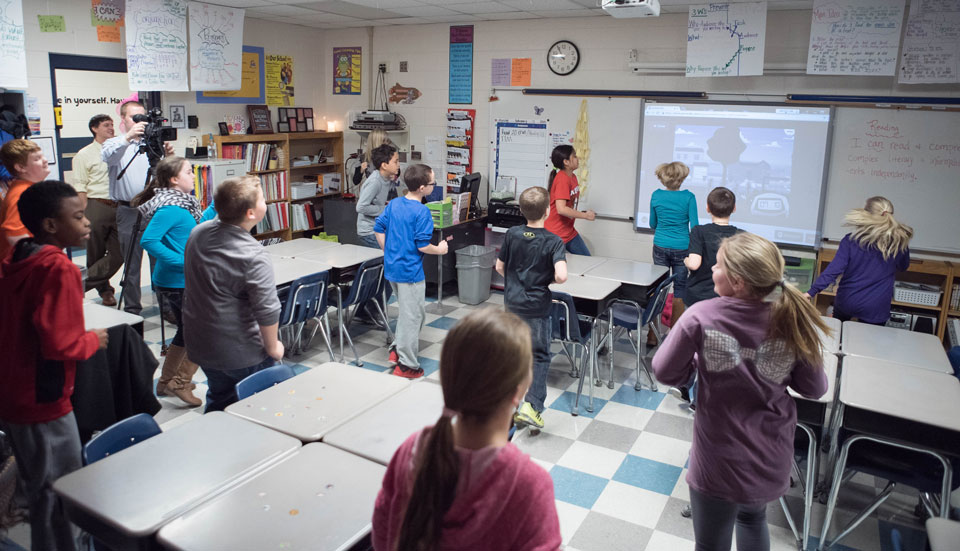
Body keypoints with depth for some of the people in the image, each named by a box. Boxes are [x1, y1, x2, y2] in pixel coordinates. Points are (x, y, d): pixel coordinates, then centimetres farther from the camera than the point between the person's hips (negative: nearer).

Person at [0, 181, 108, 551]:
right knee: (61, 495, 6)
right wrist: (93, 340, -10)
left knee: (40, 489, 24)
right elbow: (60, 344, -28)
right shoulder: (57, 268, -22)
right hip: (41, 402, -9)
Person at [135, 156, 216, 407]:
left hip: (178, 282, 10)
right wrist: (183, 262, -27)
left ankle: (166, 382, 34)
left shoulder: (182, 202, 9)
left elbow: (197, 225, 26)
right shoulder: (171, 208, -20)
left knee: (187, 332, 21)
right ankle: (180, 383, 10)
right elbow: (148, 240, -27)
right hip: (178, 283, -10)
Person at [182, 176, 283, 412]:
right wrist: (273, 347, -10)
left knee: (218, 400, 25)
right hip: (241, 353, -7)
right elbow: (267, 310, -25)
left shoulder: (197, 233, -3)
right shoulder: (254, 256, -27)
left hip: (200, 345, 7)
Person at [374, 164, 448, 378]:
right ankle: (406, 365, 11)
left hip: (392, 268, 8)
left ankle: (398, 349, 30)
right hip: (410, 271, -8)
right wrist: (439, 250, -2)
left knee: (408, 310, 26)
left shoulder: (393, 204, 4)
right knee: (412, 316, 4)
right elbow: (422, 246, -20)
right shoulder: (422, 212, -19)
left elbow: (378, 228, 9)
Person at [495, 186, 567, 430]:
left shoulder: (512, 235, -4)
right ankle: (532, 405, -3)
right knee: (540, 356, 8)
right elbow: (561, 275, -26)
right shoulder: (553, 241, -15)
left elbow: (500, 267, 4)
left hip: (512, 303, 4)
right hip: (537, 307, -4)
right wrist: (549, 280, -5)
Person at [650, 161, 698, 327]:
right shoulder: (689, 197, -10)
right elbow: (694, 227, -8)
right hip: (681, 248, -2)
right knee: (679, 291, 9)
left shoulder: (656, 196, -2)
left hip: (660, 247, 3)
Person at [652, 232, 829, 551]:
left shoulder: (702, 317, -23)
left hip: (719, 463, -3)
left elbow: (664, 372, -13)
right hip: (771, 460, 4)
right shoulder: (792, 321, -14)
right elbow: (814, 389, -3)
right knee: (753, 518, 34)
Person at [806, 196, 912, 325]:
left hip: (846, 303, 0)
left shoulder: (851, 240, -14)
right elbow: (903, 267, 12)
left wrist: (811, 292, -22)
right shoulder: (900, 243, -9)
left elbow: (834, 270, -21)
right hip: (875, 309, 0)